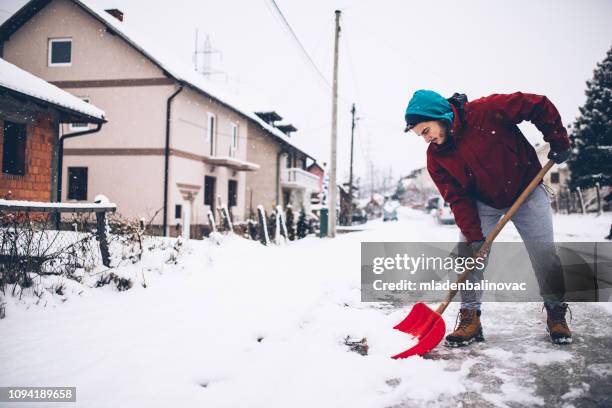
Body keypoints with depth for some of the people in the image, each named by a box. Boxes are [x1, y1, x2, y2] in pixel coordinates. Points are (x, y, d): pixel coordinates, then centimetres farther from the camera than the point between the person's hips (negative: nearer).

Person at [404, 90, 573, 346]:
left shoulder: (487, 111, -27)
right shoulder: (436, 157, -15)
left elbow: (539, 106, -17)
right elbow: (458, 199, -14)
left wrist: (559, 142, -13)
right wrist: (474, 236, -22)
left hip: (526, 191, -2)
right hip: (483, 203, 2)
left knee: (544, 253, -2)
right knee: (468, 254, -11)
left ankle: (556, 313, 19)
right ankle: (470, 318, 0)